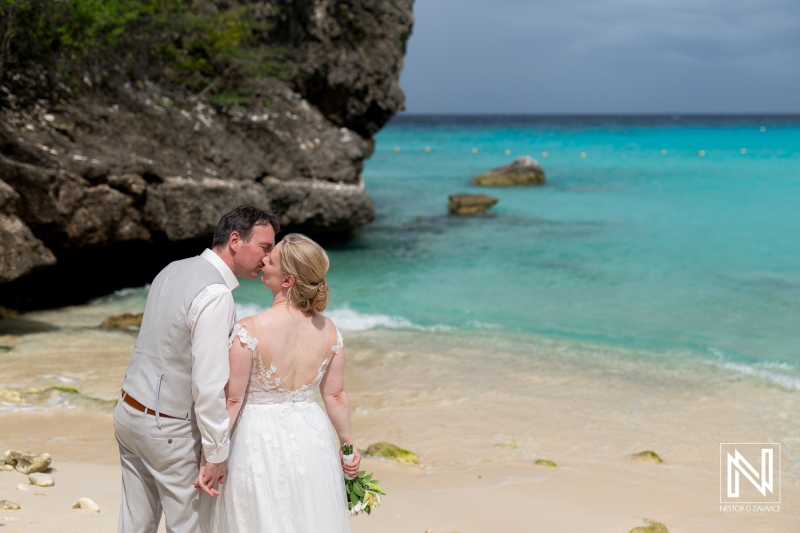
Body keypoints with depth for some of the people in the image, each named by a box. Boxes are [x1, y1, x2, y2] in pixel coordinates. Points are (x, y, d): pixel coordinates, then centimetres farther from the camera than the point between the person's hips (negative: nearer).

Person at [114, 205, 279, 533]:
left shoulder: (172, 271, 5)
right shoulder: (215, 295, -22)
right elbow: (209, 384, -25)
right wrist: (217, 455, -18)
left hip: (128, 410, 8)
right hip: (169, 430, -8)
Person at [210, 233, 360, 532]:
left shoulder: (250, 330, -19)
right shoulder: (328, 330, -6)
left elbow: (232, 400, -14)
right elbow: (335, 396, 2)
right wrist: (347, 444, 16)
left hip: (261, 443, -4)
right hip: (312, 438, 4)